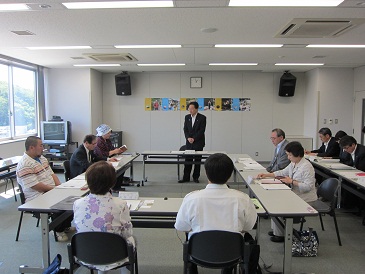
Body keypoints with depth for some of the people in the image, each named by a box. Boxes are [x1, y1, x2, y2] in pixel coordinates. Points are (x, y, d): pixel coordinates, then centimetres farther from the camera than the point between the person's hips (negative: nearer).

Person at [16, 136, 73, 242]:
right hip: (37, 197, -9)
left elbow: (52, 174, 15)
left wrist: (60, 186, -2)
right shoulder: (24, 165, -18)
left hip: (51, 191, 9)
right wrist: (55, 189, -17)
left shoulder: (41, 158, 13)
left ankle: (66, 226, 15)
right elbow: (35, 185, -23)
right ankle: (58, 231, -4)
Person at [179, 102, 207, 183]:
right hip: (189, 142, 4)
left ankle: (196, 177, 14)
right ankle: (186, 177, 8)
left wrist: (194, 138, -17)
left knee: (197, 160, 4)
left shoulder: (202, 118, -6)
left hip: (198, 142, -3)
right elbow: (185, 129, 6)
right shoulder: (187, 117, 8)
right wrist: (188, 138, -11)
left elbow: (202, 130, -12)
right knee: (188, 160, 3)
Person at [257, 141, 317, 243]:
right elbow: (282, 172, 18)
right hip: (295, 195, 9)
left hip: (305, 199, -9)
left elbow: (308, 186, -27)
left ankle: (280, 234, 4)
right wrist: (266, 175, 9)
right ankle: (276, 230, 17)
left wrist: (292, 182, -22)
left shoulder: (307, 167, -22)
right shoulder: (293, 164, 7)